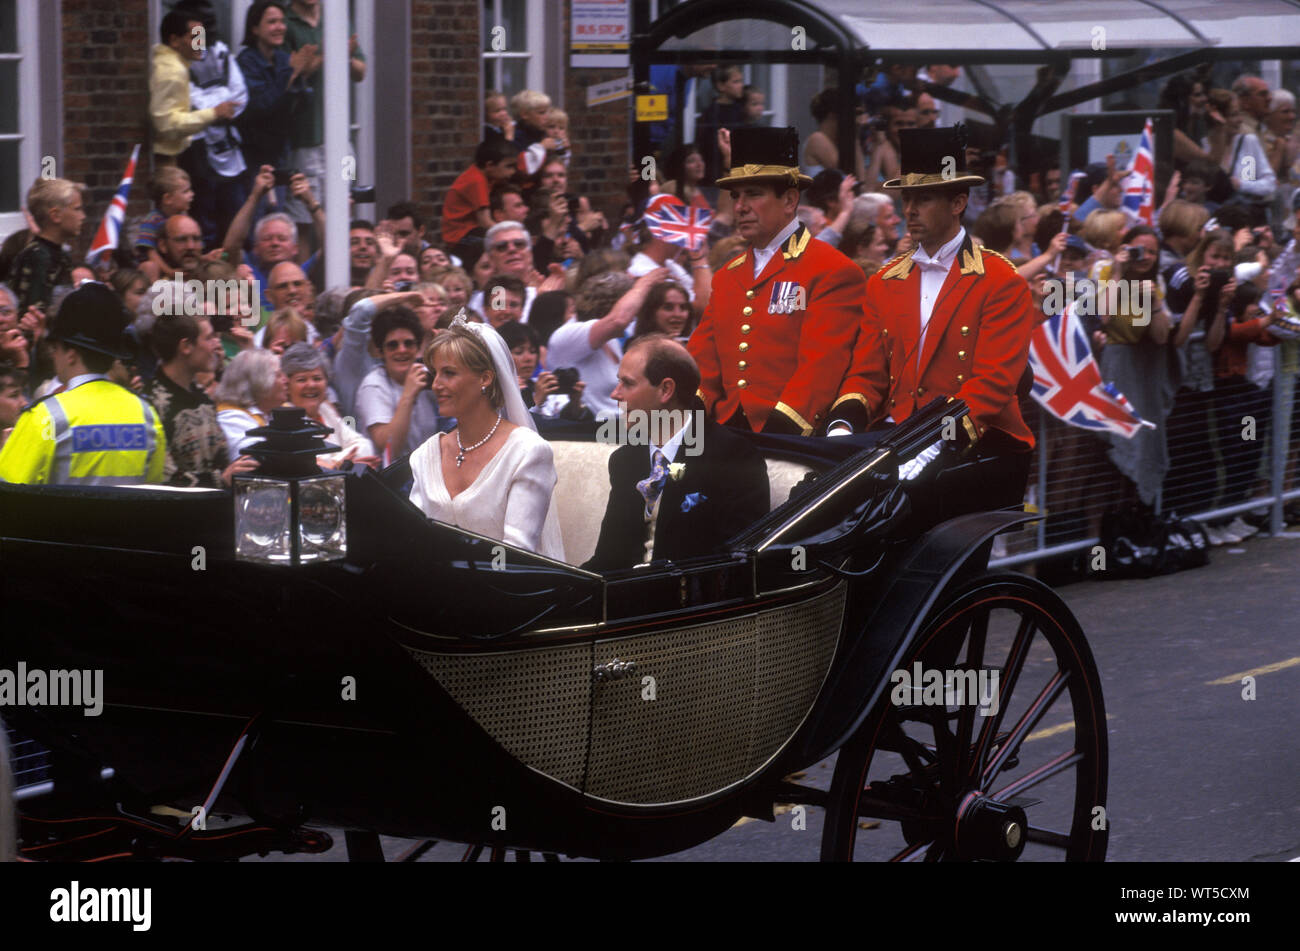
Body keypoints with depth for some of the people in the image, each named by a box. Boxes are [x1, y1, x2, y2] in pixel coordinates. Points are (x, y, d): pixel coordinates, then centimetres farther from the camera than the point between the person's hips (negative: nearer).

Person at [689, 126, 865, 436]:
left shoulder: (833, 272, 0)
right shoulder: (725, 278, 22)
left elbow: (822, 367, -9)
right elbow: (703, 361, 16)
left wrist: (781, 429, -20)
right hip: (727, 438, 5)